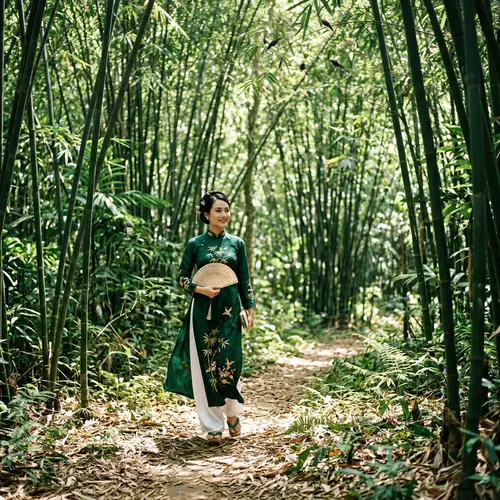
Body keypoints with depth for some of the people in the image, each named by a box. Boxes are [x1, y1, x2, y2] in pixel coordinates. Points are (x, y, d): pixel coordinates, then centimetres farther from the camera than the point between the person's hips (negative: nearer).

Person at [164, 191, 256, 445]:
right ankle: (212, 426, 11)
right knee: (205, 363, 0)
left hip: (229, 310, 1)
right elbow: (182, 277, 6)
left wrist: (251, 308, 4)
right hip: (203, 310, -1)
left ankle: (232, 411, 24)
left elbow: (245, 280, 9)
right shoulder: (195, 244, 2)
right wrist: (201, 289, -11)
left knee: (230, 361, -4)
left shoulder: (237, 243, 6)